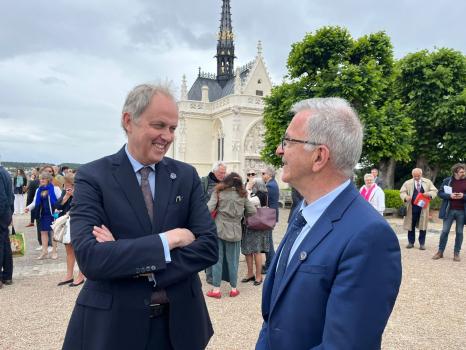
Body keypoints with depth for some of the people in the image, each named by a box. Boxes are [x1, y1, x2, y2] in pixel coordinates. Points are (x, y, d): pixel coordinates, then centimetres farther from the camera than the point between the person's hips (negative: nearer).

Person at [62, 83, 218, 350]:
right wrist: (170, 239, -21)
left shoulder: (187, 175, -1)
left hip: (180, 321, 3)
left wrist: (128, 261, -18)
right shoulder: (92, 177, -9)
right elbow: (89, 258, -21)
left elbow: (209, 248, -9)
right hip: (112, 324, -2)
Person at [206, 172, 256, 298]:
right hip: (235, 231, 2)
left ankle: (216, 289, 10)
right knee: (232, 260, 10)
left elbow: (209, 208, -12)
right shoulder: (242, 195, 5)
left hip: (219, 229, -2)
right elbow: (252, 211, 4)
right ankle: (234, 289, 19)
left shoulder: (219, 192, -1)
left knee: (217, 259, 7)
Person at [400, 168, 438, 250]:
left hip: (423, 207, 0)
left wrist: (429, 194, -17)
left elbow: (434, 191, 5)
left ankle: (422, 243, 12)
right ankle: (411, 242, 17)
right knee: (411, 225, 6)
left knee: (423, 225, 2)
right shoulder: (408, 183, 5)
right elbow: (402, 192, 2)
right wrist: (405, 197, -20)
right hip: (412, 207, 0)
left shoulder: (428, 182, 7)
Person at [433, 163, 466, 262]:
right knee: (445, 231, 2)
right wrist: (449, 195, -15)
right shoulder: (447, 180, 2)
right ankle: (440, 252, 11)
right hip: (449, 210, 0)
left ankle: (456, 253, 14)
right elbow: (440, 193, 2)